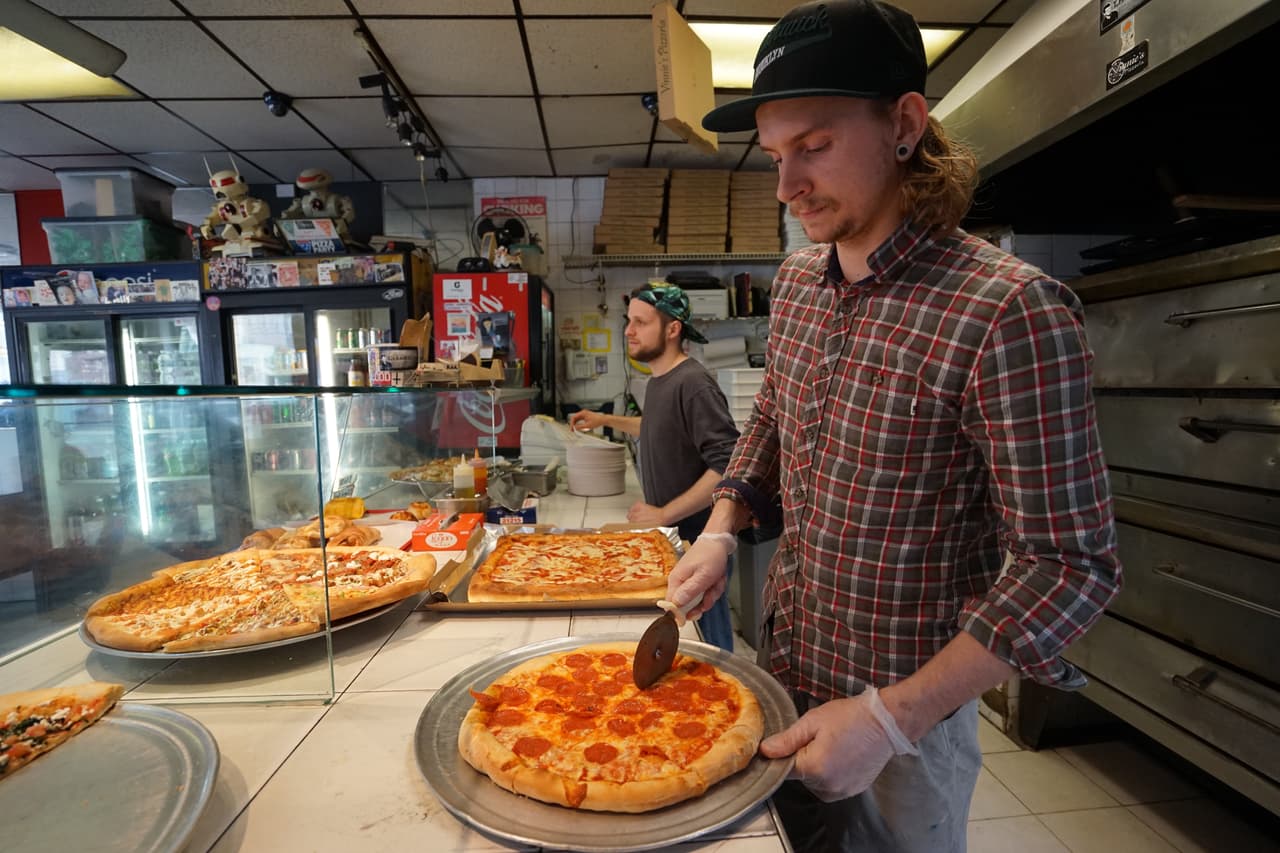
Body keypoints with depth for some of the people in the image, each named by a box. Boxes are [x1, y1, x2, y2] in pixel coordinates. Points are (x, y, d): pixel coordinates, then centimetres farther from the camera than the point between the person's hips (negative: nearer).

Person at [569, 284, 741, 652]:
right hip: (667, 537, 9)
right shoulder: (658, 380, 9)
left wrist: (664, 515, -22)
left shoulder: (692, 383, -21)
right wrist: (606, 420, 22)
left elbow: (727, 466, -27)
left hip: (695, 539, -9)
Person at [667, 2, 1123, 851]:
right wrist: (721, 531, -3)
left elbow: (1069, 565, -23)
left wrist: (892, 718, -25)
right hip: (785, 655, 6)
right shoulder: (796, 279, -3)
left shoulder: (1011, 311, -26)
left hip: (907, 701, -5)